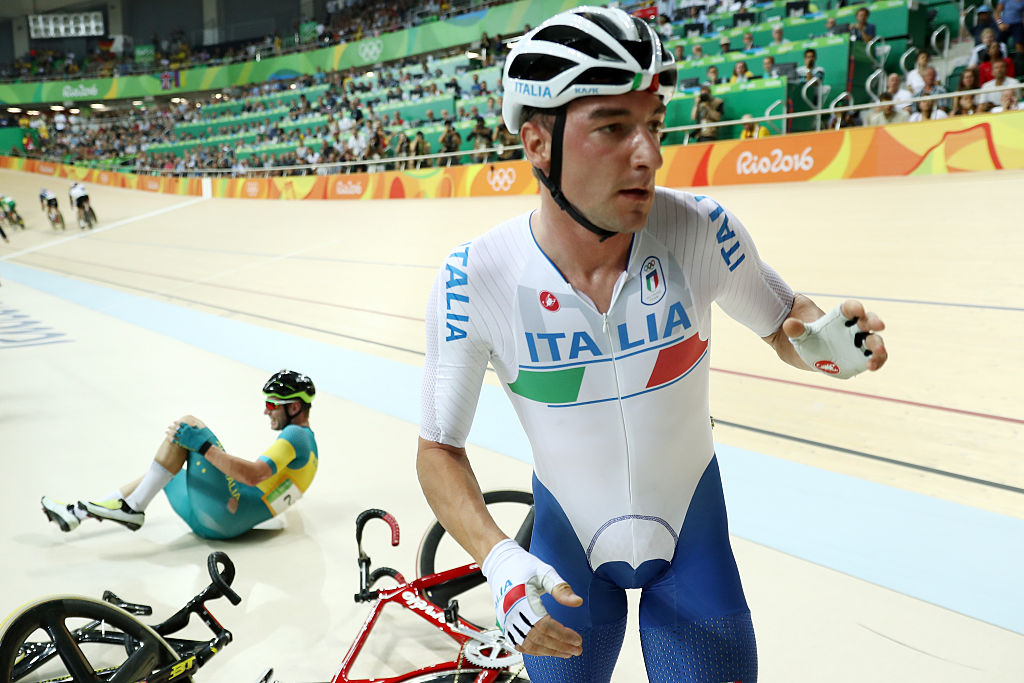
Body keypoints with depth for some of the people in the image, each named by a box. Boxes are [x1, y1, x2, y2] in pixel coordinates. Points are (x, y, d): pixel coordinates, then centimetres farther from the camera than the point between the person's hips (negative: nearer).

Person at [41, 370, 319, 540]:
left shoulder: (296, 435, -11)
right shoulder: (305, 442, 21)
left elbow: (253, 475, -26)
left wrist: (202, 445, -25)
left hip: (225, 511, -10)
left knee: (189, 424, -14)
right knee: (164, 472, 27)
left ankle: (134, 507, -12)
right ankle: (79, 512, 22)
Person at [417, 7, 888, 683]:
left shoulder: (699, 229, -23)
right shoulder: (474, 280, -25)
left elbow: (786, 322, -3)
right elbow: (440, 448, -14)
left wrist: (826, 338, -26)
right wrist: (498, 558, -29)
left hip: (691, 536, 1)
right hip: (567, 540, 0)